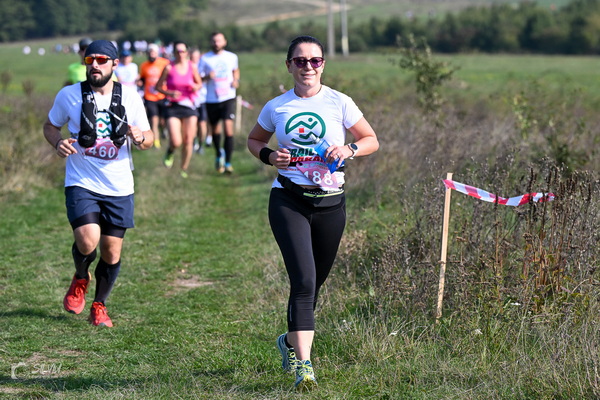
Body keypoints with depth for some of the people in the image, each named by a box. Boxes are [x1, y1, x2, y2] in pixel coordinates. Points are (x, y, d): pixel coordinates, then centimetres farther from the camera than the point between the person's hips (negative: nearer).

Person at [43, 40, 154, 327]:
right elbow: (50, 125, 13)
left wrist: (141, 138, -16)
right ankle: (80, 279, 15)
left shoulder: (130, 97, 2)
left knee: (111, 251, 4)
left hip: (119, 187, 2)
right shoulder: (69, 95, -2)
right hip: (81, 184, -2)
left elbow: (149, 138, 8)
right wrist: (58, 143, -9)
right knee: (87, 241, -20)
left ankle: (99, 305, 27)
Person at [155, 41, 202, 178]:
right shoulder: (169, 68, -4)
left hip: (189, 106, 2)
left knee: (188, 141, 1)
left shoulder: (192, 67, 3)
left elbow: (199, 83, 17)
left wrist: (195, 87, -6)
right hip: (173, 107, -2)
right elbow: (158, 86, 2)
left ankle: (184, 170, 20)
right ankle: (170, 152, 24)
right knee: (176, 142, -14)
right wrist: (170, 93, -15)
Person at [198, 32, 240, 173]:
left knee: (228, 128, -16)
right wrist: (208, 77, -21)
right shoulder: (205, 59, 0)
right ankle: (219, 155, 40)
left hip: (228, 98, -1)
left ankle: (228, 162, -11)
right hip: (212, 99, 1)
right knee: (215, 130, 13)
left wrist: (236, 80, 4)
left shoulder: (232, 57, 5)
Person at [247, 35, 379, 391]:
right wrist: (269, 156, -2)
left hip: (330, 202, 2)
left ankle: (291, 341, 39)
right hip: (288, 200, -2)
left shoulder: (339, 103, 1)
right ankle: (304, 365, -16)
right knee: (304, 281, -17)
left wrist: (349, 150, -12)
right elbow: (254, 140, 19)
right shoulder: (276, 107, 3)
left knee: (314, 283, 12)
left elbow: (372, 140, 8)